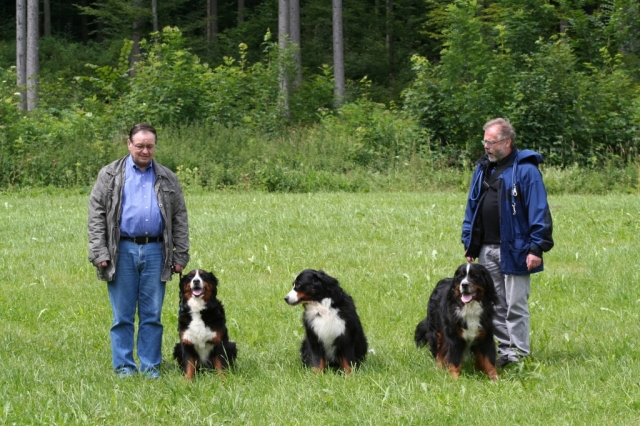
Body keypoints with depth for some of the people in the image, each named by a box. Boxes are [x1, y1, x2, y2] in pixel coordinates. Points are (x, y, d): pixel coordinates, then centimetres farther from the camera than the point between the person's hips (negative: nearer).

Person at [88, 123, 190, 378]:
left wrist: (180, 256, 6)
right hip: (122, 251, -2)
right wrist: (99, 252, -7)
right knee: (123, 316, 1)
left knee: (152, 316, 4)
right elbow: (96, 214, 2)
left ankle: (150, 367, 9)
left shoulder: (167, 179, 13)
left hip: (155, 251, 2)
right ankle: (123, 366, 7)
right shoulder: (110, 175, 6)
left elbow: (180, 219, 13)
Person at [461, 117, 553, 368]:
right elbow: (472, 208, 18)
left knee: (515, 305, -3)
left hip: (514, 251, -7)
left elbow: (539, 210, -12)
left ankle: (519, 354, 3)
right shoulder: (483, 168, 13)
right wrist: (469, 245, 15)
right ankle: (504, 350, 16)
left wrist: (536, 247, -16)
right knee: (494, 304, 9)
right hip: (486, 250, 7)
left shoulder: (525, 169, -9)